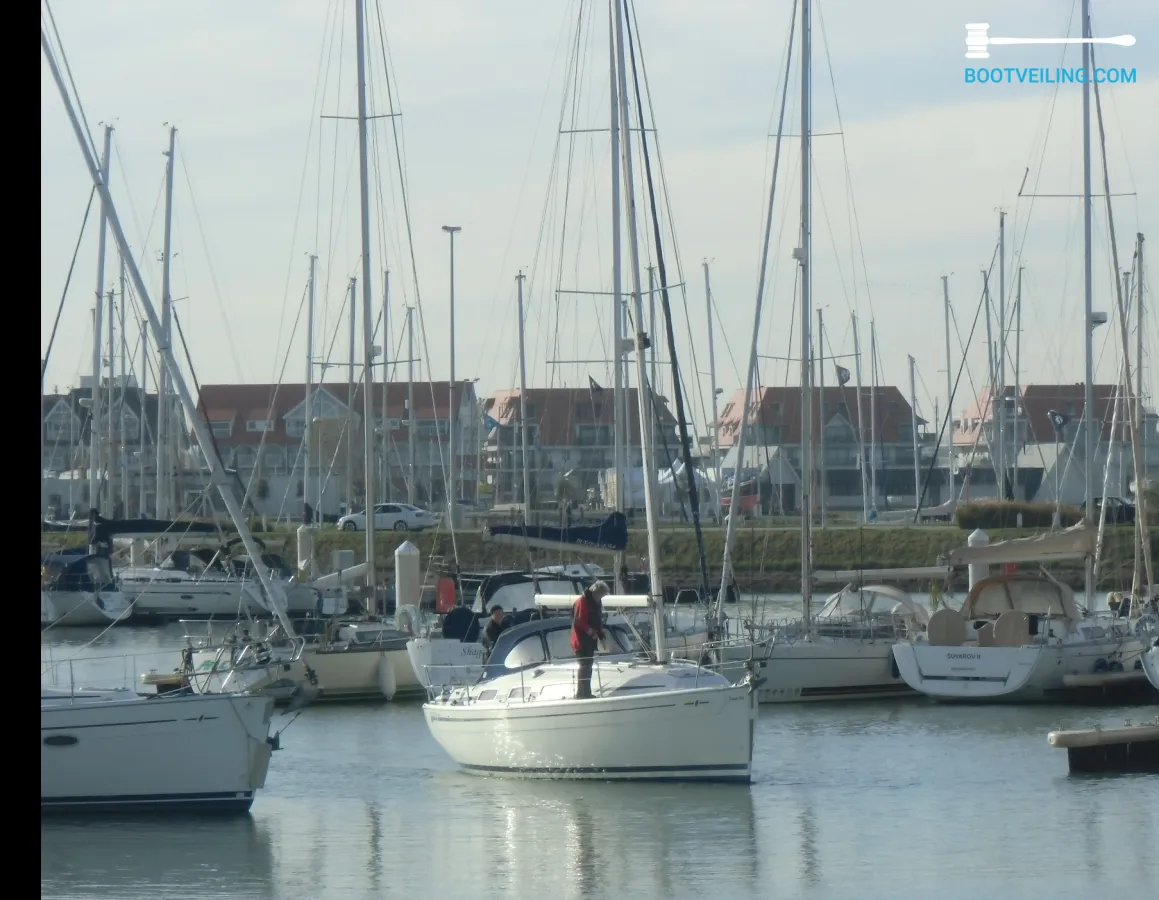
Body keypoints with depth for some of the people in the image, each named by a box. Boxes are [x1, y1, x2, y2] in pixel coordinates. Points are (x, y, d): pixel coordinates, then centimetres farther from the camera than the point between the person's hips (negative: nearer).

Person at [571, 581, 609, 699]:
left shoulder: (596, 602, 13)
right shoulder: (582, 601, -17)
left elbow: (598, 621, 20)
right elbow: (579, 621, -22)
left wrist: (601, 635, 11)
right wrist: (591, 631, -26)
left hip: (590, 641, 9)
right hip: (581, 641, -9)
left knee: (587, 667, 14)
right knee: (585, 667, -10)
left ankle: (586, 694, 22)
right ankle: (582, 695, -8)